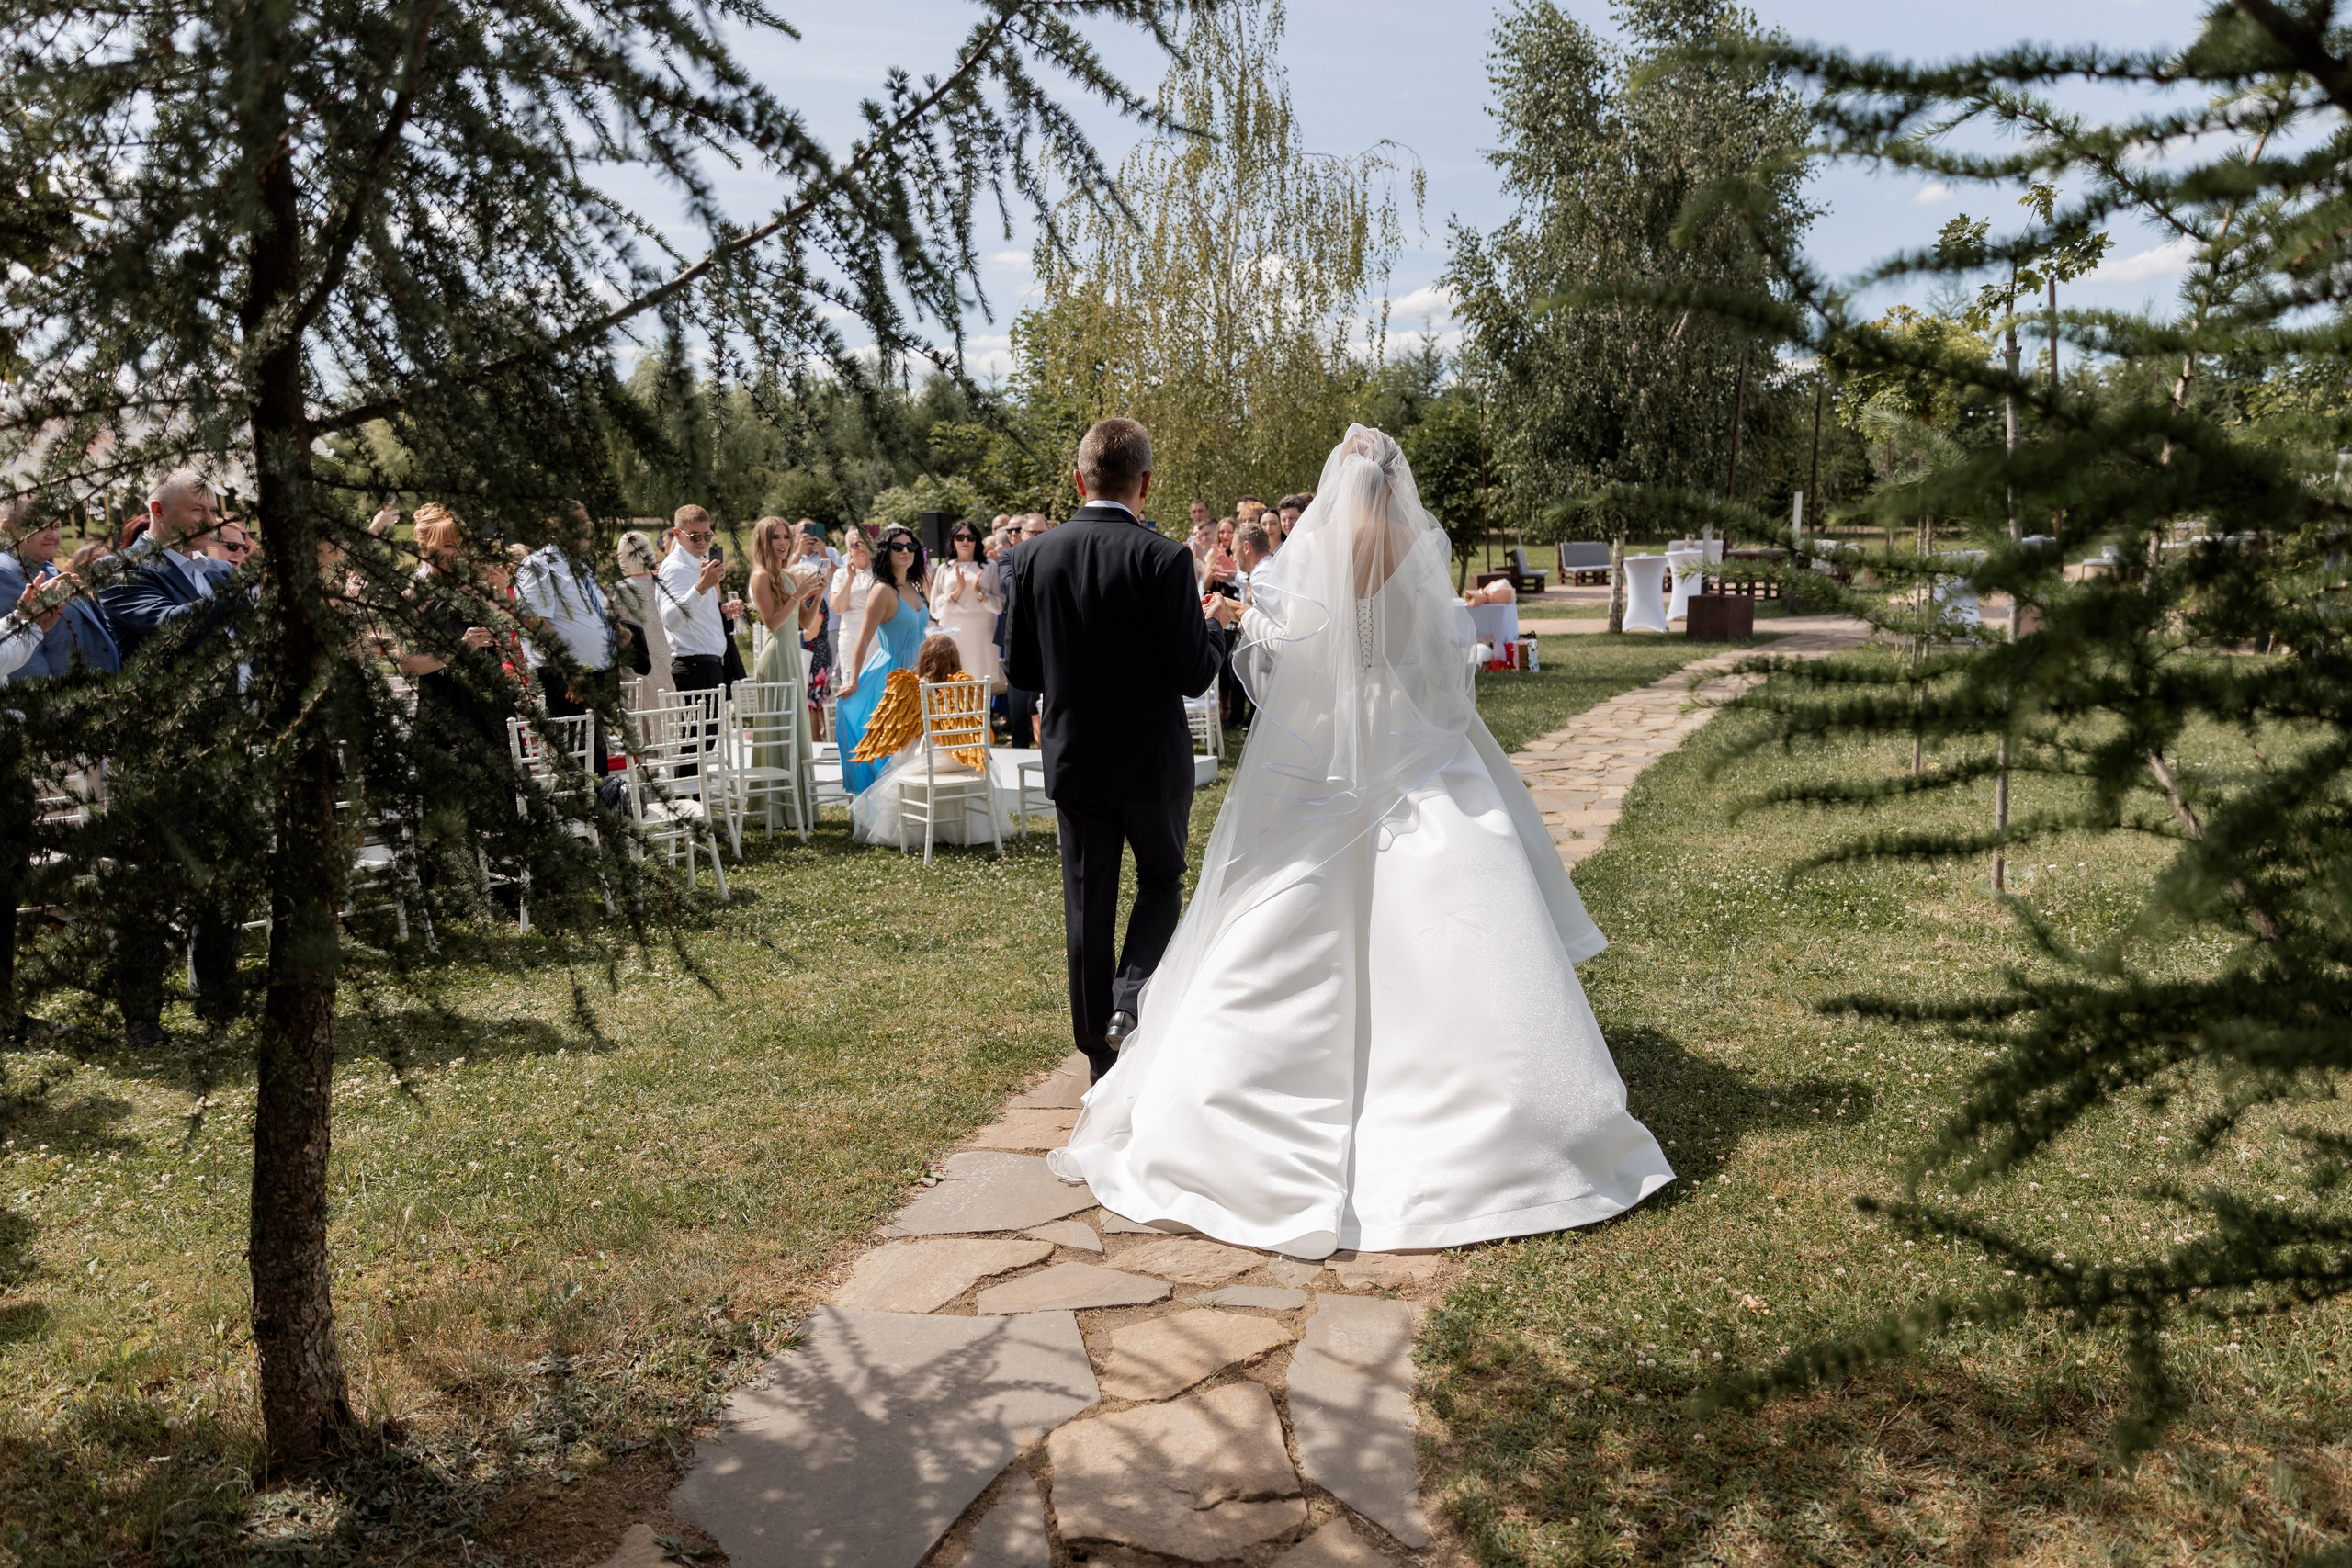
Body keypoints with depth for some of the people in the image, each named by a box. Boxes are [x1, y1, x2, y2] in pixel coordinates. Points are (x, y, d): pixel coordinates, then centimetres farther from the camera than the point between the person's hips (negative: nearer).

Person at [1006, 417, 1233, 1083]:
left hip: (1073, 759, 3)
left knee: (1087, 900, 12)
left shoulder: (1036, 555, -3)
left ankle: (1100, 1052, 21)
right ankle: (1131, 999, -2)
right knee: (1162, 878, 19)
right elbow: (1193, 675, -14)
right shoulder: (1163, 558, -16)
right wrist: (1214, 622, 5)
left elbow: (1023, 671, 2)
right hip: (1152, 757, -3)